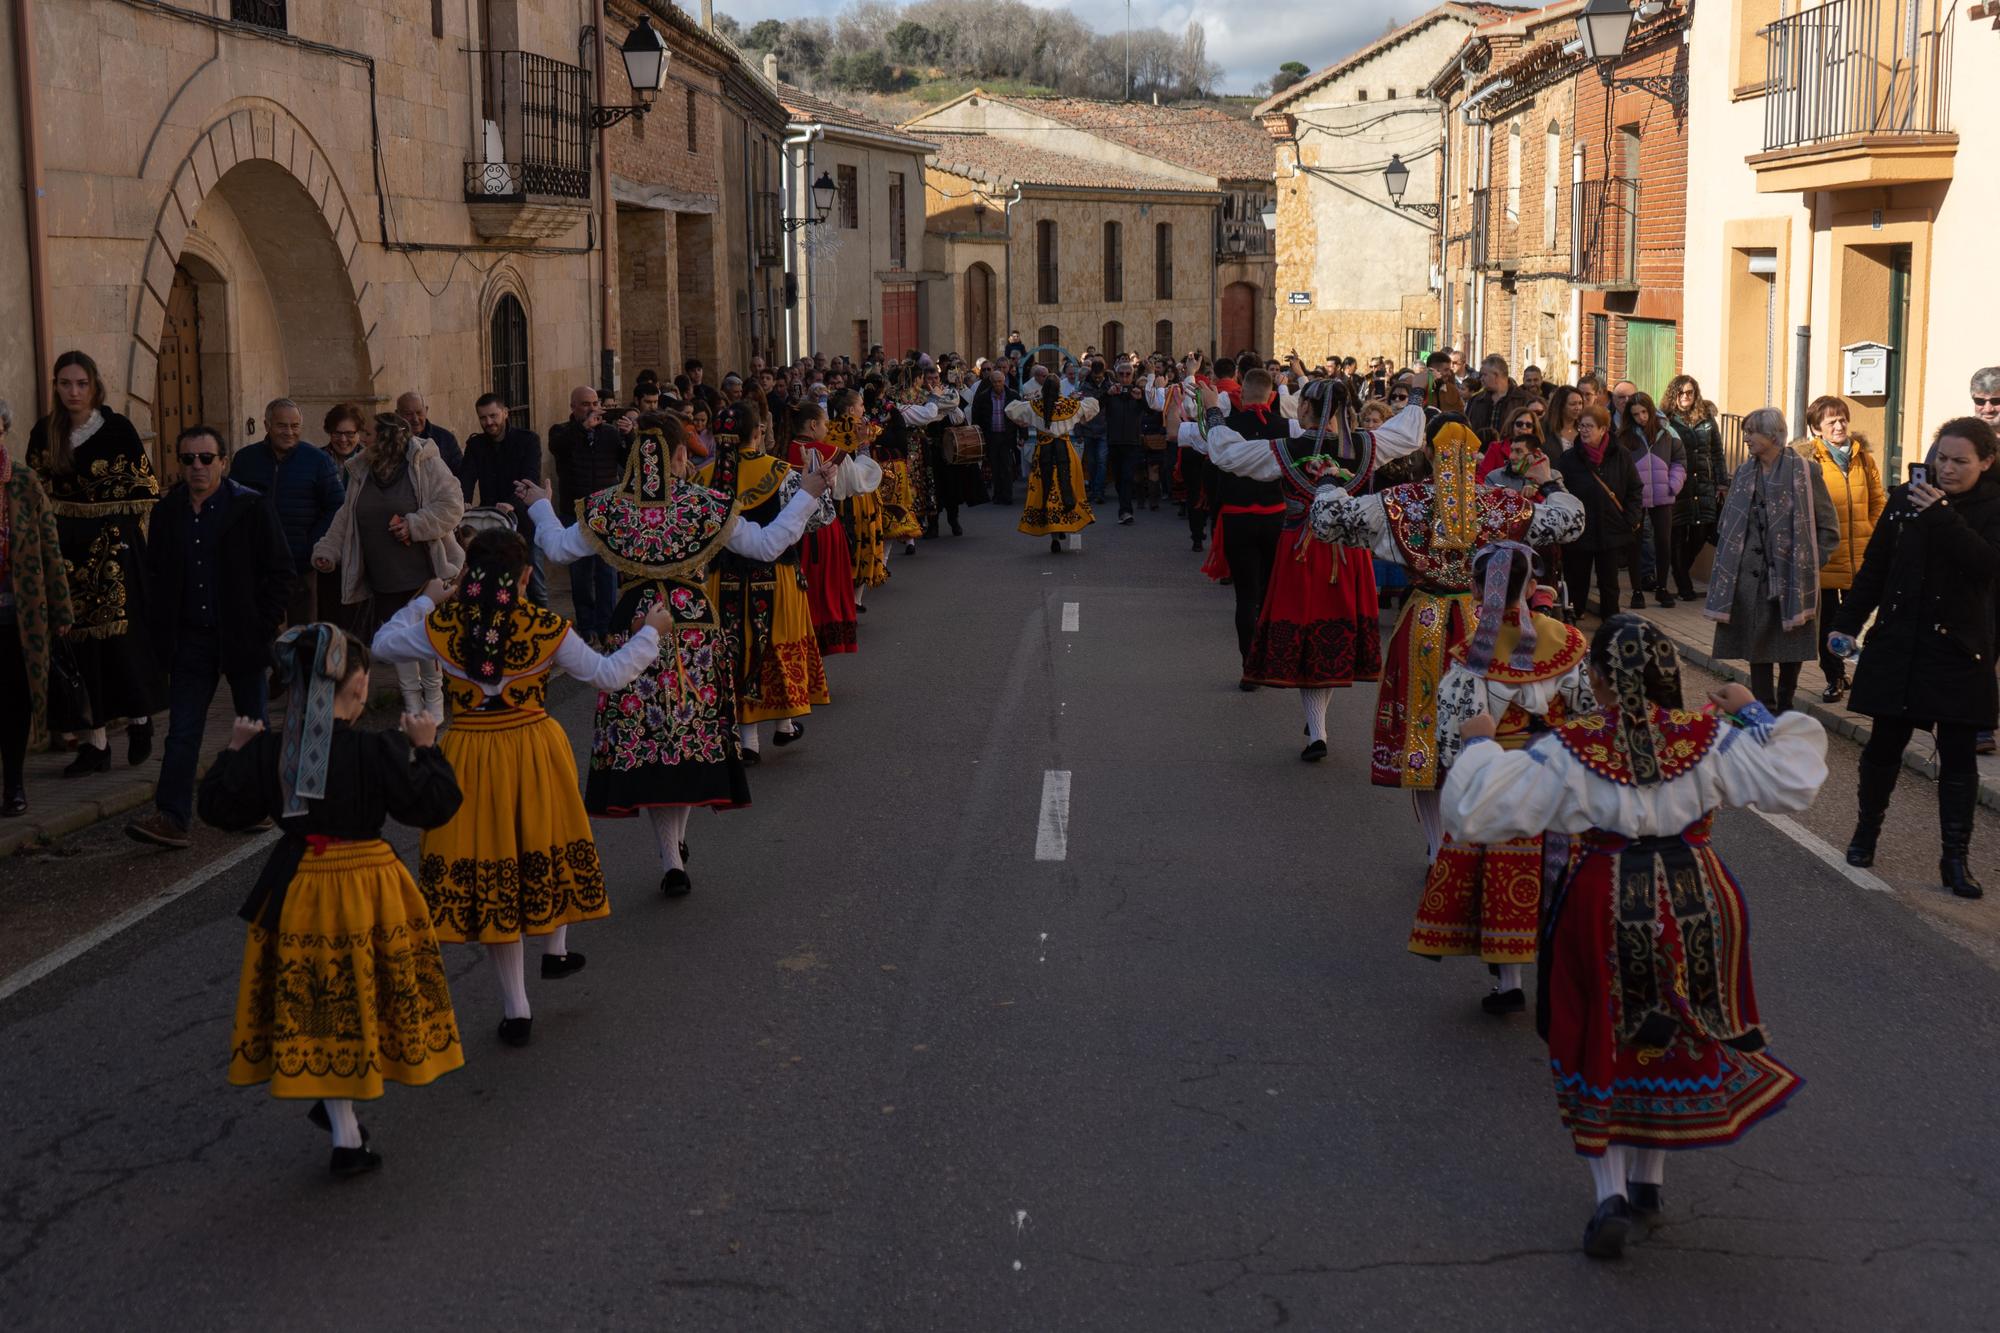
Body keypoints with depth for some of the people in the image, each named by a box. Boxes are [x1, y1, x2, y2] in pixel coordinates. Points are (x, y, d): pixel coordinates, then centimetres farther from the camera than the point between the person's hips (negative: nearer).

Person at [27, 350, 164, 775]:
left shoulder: (117, 429, -4)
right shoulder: (44, 433, 6)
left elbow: (144, 486, 0)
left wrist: (127, 531, -6)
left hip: (114, 544, -3)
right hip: (66, 546, 3)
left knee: (121, 633, -6)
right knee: (78, 639, 1)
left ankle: (140, 717, 18)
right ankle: (93, 742, 4)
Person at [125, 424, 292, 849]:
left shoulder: (252, 507, -6)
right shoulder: (168, 512, 6)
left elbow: (281, 572, -4)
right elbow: (155, 575, 14)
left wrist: (263, 628, -10)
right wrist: (160, 631, 5)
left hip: (242, 638, -3)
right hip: (190, 639, 3)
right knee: (182, 732, -4)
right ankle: (172, 818, -7)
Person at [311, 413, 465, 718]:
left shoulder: (426, 464, -9)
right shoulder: (361, 473, 9)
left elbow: (452, 505, -15)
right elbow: (346, 518, 15)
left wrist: (415, 526, -21)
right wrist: (327, 550, 6)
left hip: (424, 575, -5)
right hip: (384, 580, 5)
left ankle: (434, 699, 20)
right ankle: (412, 703, 19)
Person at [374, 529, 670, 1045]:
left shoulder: (442, 625, -8)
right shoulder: (546, 628, -10)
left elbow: (383, 644, 8)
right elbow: (607, 675, -4)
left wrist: (425, 601, 20)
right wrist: (650, 634, 11)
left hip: (471, 759, 0)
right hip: (536, 750, 0)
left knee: (489, 872, 9)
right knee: (548, 846, 27)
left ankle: (516, 1008, 13)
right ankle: (555, 950, 44)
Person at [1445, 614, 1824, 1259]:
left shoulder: (1567, 753, -15)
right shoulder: (1710, 740, -9)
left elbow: (1476, 814, -15)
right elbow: (1792, 782, -1)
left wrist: (1479, 745, 1)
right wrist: (1755, 715, 9)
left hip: (1606, 913, -2)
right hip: (1698, 909, 2)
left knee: (1599, 1052, 13)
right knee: (1673, 1044, 21)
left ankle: (1610, 1191, 1)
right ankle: (1650, 1178, 34)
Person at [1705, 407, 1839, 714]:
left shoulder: (1804, 470, -5)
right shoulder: (1744, 473, 10)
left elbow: (1829, 528, -2)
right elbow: (1727, 526, 17)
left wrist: (1809, 565, -6)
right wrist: (1729, 563, 6)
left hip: (1792, 578, -4)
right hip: (1752, 577, 4)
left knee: (1791, 653, 6)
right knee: (1757, 653, 4)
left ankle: (1784, 708, 21)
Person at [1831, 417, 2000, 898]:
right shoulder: (1906, 498, 4)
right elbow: (1875, 566, 10)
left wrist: (1943, 516, -26)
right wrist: (1847, 622, 8)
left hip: (1959, 652, -2)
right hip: (1897, 644, 3)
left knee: (1959, 755, 0)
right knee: (1885, 742, 10)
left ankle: (1956, 858, 8)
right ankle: (1867, 828, 29)